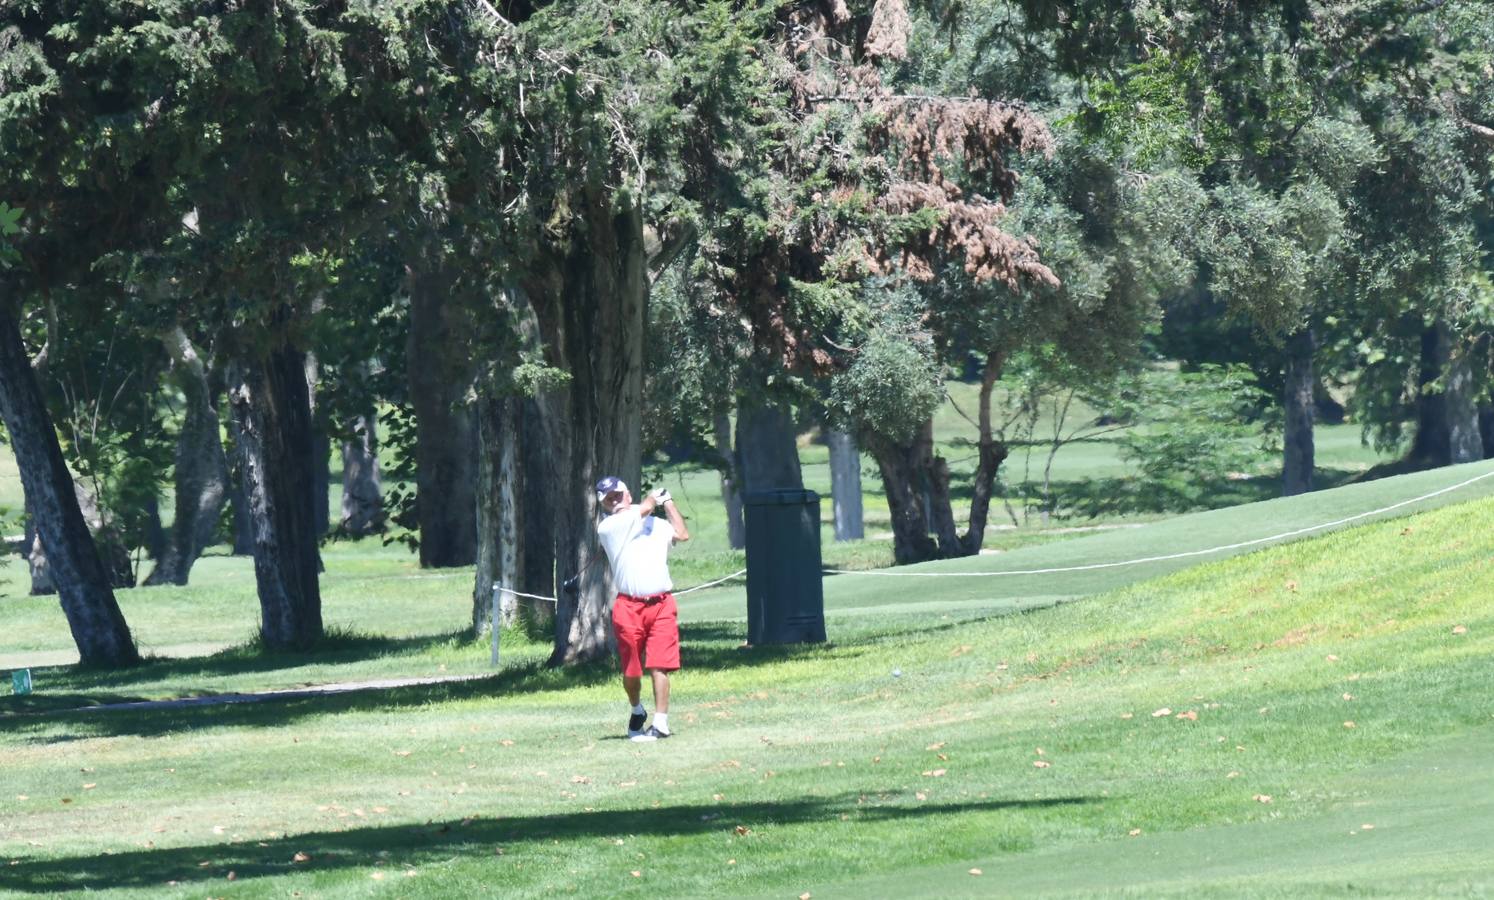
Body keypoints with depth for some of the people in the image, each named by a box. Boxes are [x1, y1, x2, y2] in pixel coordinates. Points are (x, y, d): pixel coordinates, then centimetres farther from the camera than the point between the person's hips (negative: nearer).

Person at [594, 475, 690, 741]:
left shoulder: (656, 524, 17)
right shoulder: (608, 528, 2)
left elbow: (682, 534, 5)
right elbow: (643, 509, -3)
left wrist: (668, 502, 13)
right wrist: (656, 497, 18)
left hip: (661, 605, 1)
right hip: (628, 607, -1)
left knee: (659, 666, -9)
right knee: (631, 669, 6)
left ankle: (661, 723, -8)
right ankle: (636, 710, 32)